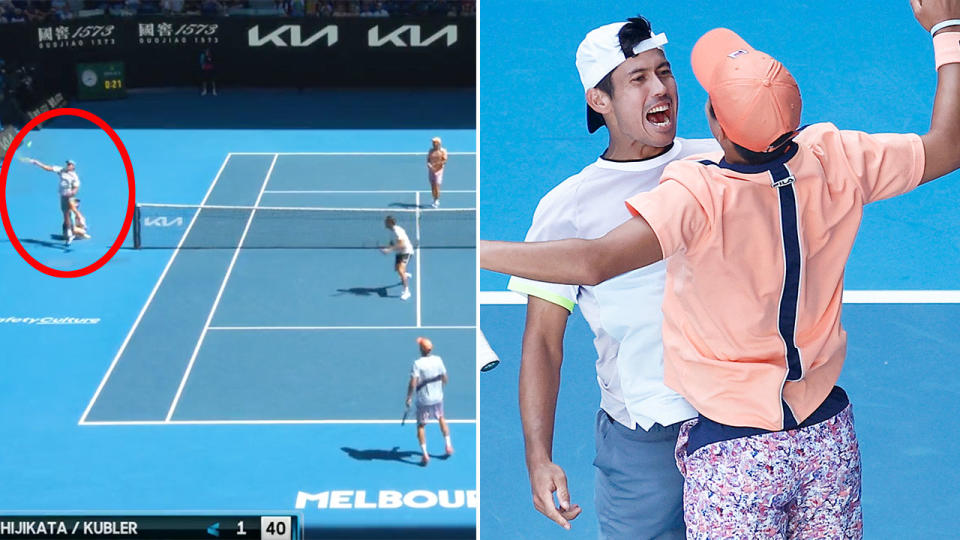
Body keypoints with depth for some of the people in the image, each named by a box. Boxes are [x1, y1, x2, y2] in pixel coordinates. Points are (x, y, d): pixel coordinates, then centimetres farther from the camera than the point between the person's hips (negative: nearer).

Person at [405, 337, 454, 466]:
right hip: (438, 398, 4)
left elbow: (413, 383, -22)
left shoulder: (417, 363, -18)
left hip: (423, 400, -4)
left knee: (421, 425, 10)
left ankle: (425, 455, 3)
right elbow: (444, 379, 3)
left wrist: (409, 397, -10)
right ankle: (448, 446, 28)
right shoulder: (438, 360, -6)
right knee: (441, 418, 27)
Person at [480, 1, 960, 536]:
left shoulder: (700, 194, -27)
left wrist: (474, 251, -32)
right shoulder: (836, 161, -11)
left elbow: (593, 261, -39)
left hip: (734, 455, -5)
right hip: (830, 440, 5)